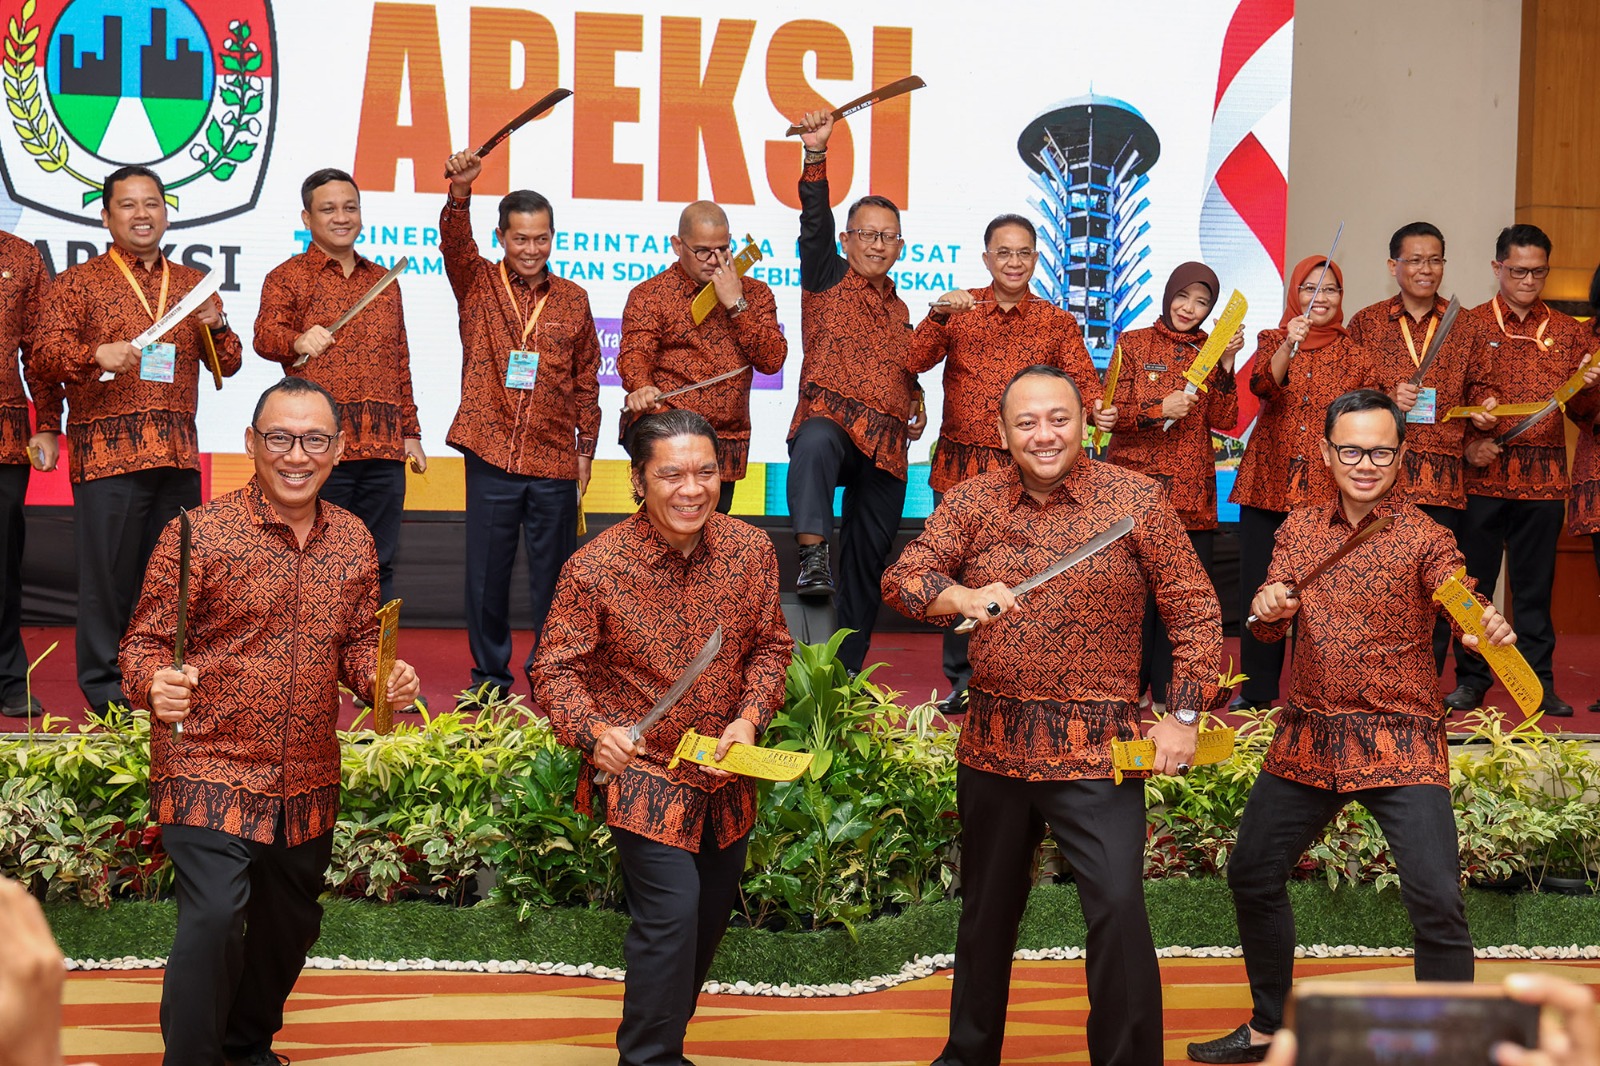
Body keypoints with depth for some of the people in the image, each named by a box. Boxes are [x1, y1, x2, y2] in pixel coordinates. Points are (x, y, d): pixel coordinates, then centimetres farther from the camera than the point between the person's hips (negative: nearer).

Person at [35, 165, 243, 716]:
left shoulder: (193, 283, 19)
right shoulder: (79, 282, 8)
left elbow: (228, 365, 18)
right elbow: (45, 354, -3)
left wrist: (216, 326, -4)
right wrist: (96, 354, -22)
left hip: (178, 454, 4)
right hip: (106, 453, -4)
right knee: (107, 571, -3)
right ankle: (105, 688, 7)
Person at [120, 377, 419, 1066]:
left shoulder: (354, 541, 4)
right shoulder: (200, 532, -12)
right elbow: (144, 642, -9)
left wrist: (382, 677, -7)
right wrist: (155, 684, -31)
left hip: (308, 782, 6)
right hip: (209, 772, -5)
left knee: (289, 927, 19)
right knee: (212, 921, -20)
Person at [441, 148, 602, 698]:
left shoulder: (573, 301, 9)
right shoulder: (478, 285, 5)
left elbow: (587, 382, 14)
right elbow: (455, 243, -15)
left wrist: (585, 450, 10)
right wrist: (459, 191, -33)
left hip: (555, 463, 1)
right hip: (492, 457, -1)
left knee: (553, 575, 6)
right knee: (487, 574, 6)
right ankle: (489, 678, 18)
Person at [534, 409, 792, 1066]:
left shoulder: (751, 550, -7)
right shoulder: (594, 567, -19)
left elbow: (771, 644, 4)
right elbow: (557, 670, -12)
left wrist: (750, 717, -12)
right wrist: (594, 732, -30)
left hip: (727, 774, 5)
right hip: (643, 773, -5)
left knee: (709, 919, 18)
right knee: (671, 913, -14)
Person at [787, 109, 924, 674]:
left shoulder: (899, 309, 22)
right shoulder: (828, 280, 7)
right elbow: (815, 221, -8)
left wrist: (916, 403, 14)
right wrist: (816, 154, -19)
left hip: (886, 445, 6)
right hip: (831, 419, -6)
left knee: (868, 565, 7)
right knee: (815, 445, -44)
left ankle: (847, 673, 15)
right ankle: (812, 555, -56)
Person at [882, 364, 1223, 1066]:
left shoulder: (1135, 500, -4)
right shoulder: (974, 501, 3)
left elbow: (1195, 612, -1)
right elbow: (902, 579, -4)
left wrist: (1184, 715, -8)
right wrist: (963, 597, -25)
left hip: (1095, 746, -3)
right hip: (993, 739, 3)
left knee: (1119, 909, -12)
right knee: (987, 908, 18)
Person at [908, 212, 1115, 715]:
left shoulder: (1057, 322, 9)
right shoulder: (960, 308, 8)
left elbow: (1081, 380, -1)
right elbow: (914, 362, -3)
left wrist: (1098, 408, -23)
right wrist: (939, 316, -18)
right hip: (961, 465, 1)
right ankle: (963, 679, 16)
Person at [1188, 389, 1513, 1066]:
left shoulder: (1423, 537, -6)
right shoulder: (1299, 528, 7)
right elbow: (1270, 628, 3)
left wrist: (1489, 625, -47)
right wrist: (1266, 609, -22)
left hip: (1399, 741, -5)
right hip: (1307, 737, 5)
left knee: (1436, 900, -16)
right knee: (1251, 875, 13)